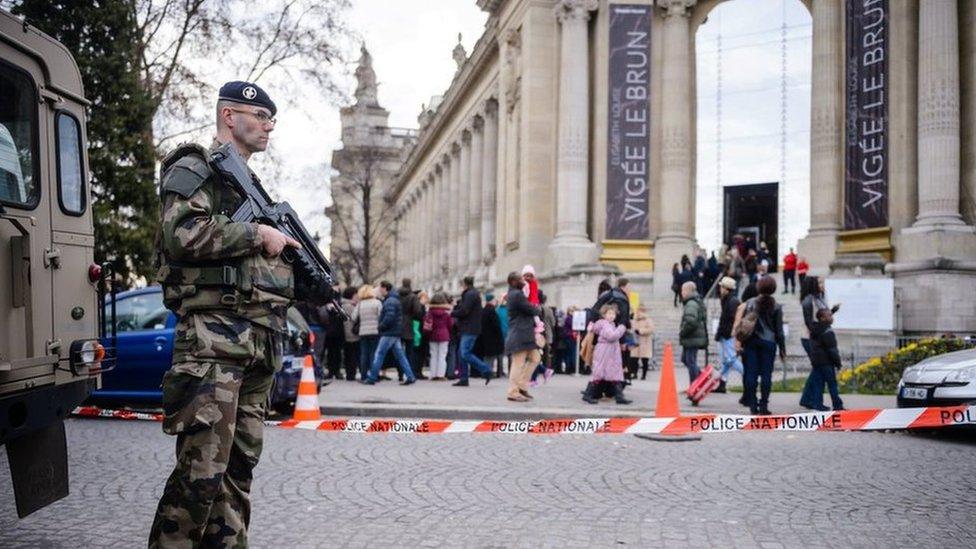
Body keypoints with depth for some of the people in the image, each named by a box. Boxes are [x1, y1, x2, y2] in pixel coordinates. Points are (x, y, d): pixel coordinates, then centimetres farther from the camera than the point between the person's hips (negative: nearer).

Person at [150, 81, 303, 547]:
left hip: (259, 339, 9)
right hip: (214, 334, -9)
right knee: (201, 469, -12)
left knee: (241, 463, 11)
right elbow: (183, 233, -17)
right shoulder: (194, 168, 0)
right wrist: (258, 234, -11)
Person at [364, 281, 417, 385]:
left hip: (389, 333, -10)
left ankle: (371, 378, 0)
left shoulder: (390, 301, -15)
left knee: (379, 355, -4)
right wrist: (381, 326, 13)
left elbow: (389, 317, -25)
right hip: (396, 332, 10)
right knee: (400, 355, 9)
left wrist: (380, 326, -13)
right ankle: (410, 377, 5)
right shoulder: (395, 300, 17)